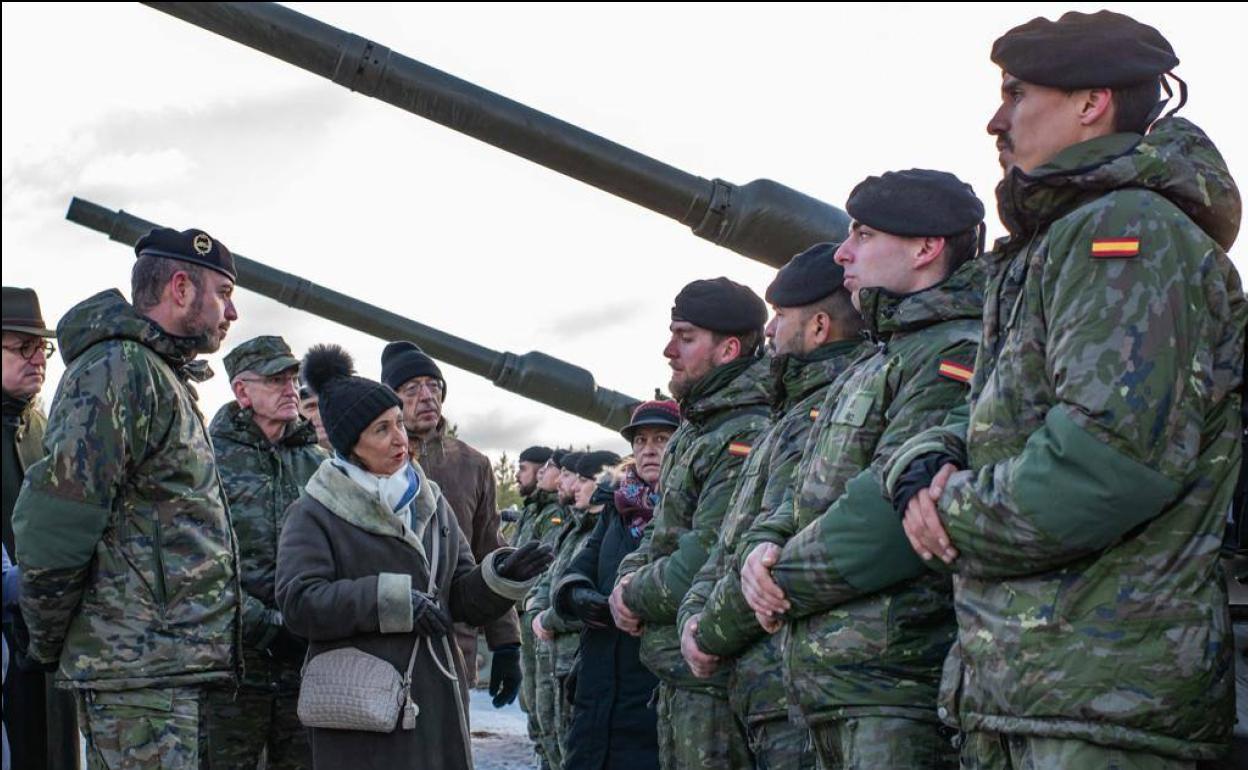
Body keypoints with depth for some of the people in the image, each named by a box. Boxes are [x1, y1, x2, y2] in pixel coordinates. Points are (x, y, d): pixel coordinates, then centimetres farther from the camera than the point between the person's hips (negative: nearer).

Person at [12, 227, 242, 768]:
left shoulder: (162, 378, 22)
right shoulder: (118, 368, -12)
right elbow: (51, 527, -18)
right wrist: (48, 643, -7)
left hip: (172, 663, 10)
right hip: (140, 667, -10)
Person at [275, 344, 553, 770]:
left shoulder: (430, 503, 16)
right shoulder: (313, 513, -1)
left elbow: (464, 599, 15)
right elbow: (299, 602, -14)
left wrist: (501, 576, -6)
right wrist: (393, 600, -19)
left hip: (438, 704, 5)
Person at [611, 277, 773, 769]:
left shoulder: (747, 438, -17)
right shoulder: (690, 436, 16)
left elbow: (705, 560, -23)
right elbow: (660, 533, 22)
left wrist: (634, 598, -7)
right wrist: (629, 580, 1)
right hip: (677, 673, 10)